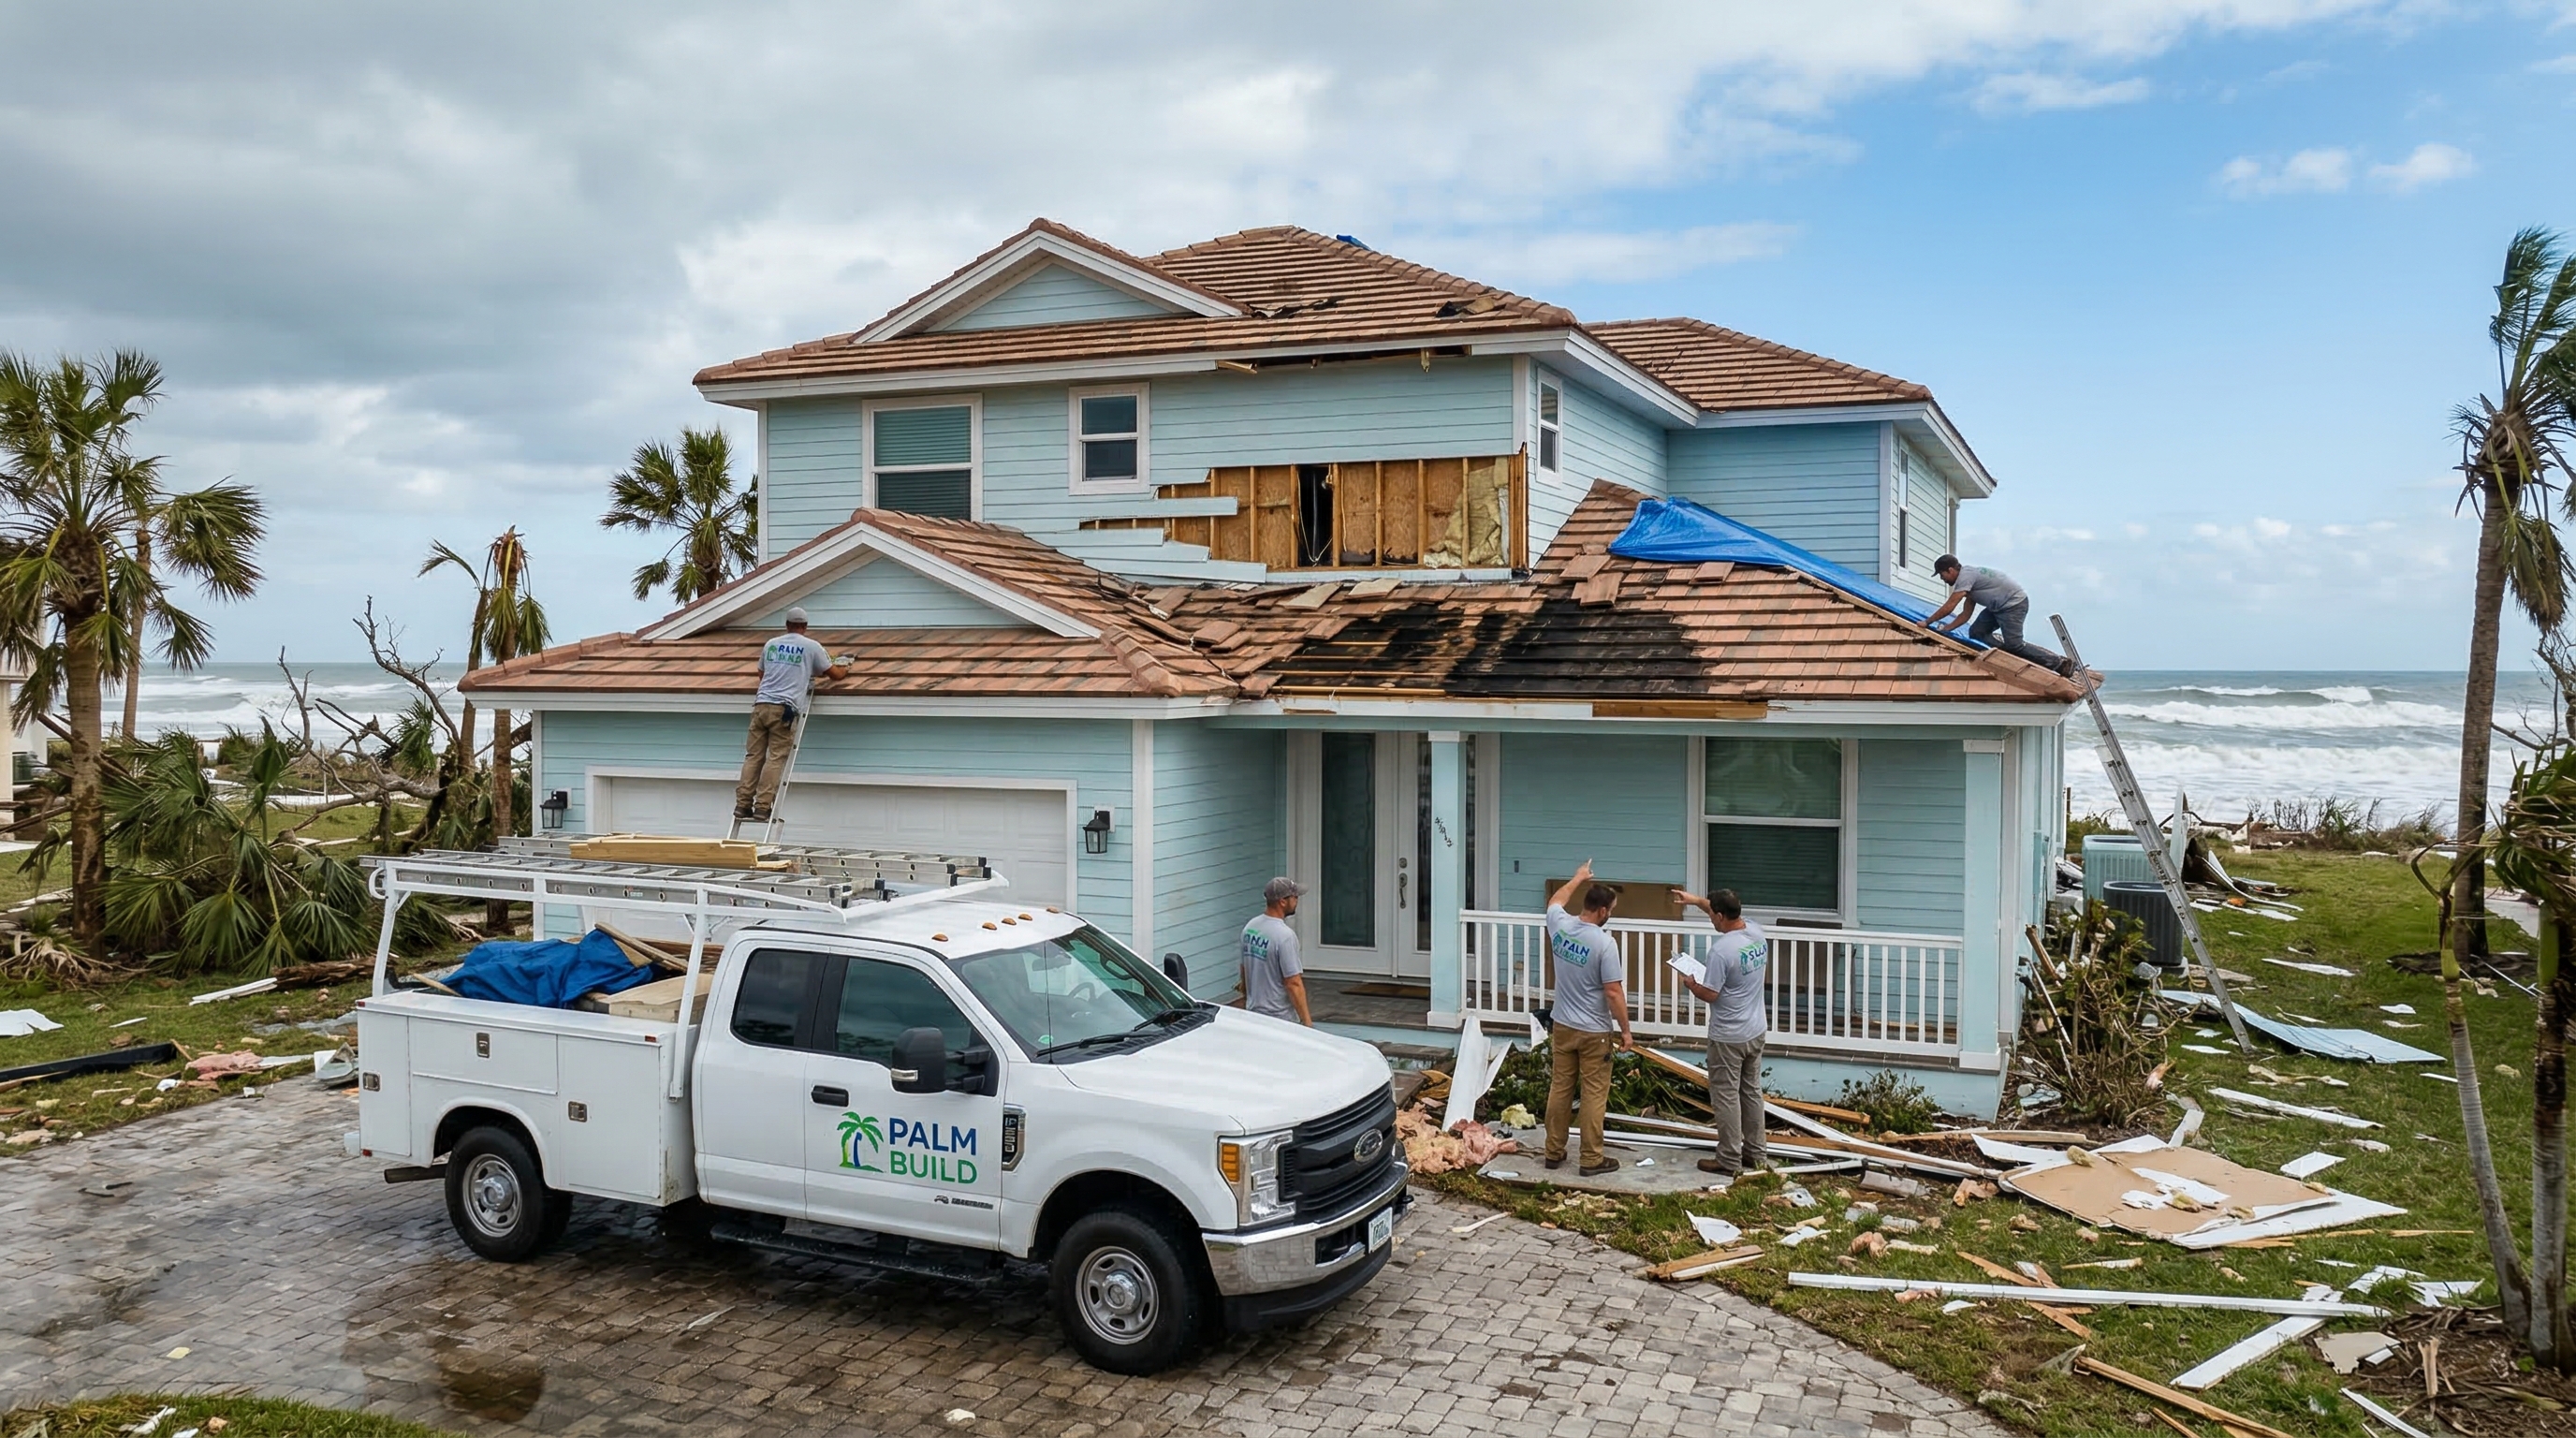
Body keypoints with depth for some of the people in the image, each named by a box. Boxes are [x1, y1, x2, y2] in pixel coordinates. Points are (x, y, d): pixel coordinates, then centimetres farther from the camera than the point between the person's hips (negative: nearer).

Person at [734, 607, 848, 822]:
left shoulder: (771, 644, 20)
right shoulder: (811, 647, 8)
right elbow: (833, 674, 17)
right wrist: (845, 669, 40)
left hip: (761, 705, 4)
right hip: (784, 708, -4)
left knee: (754, 756, 4)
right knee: (776, 758, -5)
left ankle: (743, 804, 0)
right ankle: (762, 808, -11)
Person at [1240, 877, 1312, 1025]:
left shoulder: (1250, 927, 4)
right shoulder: (1284, 936, -22)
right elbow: (1293, 984, -22)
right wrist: (1307, 1021, -18)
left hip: (1253, 1013, 9)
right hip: (1280, 1018, -9)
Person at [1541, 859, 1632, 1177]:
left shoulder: (1560, 926, -4)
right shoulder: (1604, 943, -21)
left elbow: (1555, 901, 22)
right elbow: (1613, 993, -19)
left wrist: (1578, 878, 36)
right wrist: (1625, 1031, -9)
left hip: (1562, 1027, 6)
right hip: (1594, 1032, -6)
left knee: (1559, 1089, 14)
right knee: (1594, 1096, 3)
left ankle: (1554, 1152, 22)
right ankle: (1591, 1160, 9)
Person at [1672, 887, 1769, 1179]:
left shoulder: (1721, 950, -25)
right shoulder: (1756, 932, -1)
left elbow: (1710, 995, -20)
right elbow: (1729, 913, 20)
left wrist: (1690, 984, 0)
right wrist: (1696, 900, 20)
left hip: (1728, 1037, -8)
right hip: (1756, 1031, 8)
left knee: (1726, 1097, 2)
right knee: (1752, 1091, 18)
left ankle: (1730, 1161, 8)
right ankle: (1755, 1153, 27)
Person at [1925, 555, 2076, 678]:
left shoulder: (1965, 576, -18)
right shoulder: (1968, 578, 14)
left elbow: (1948, 608, -20)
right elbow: (1965, 614, 15)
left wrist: (1927, 622, -10)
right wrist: (1945, 629, 5)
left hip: (2015, 603, -10)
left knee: (2015, 645, -17)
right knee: (1975, 633, 3)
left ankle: (2060, 663, -10)